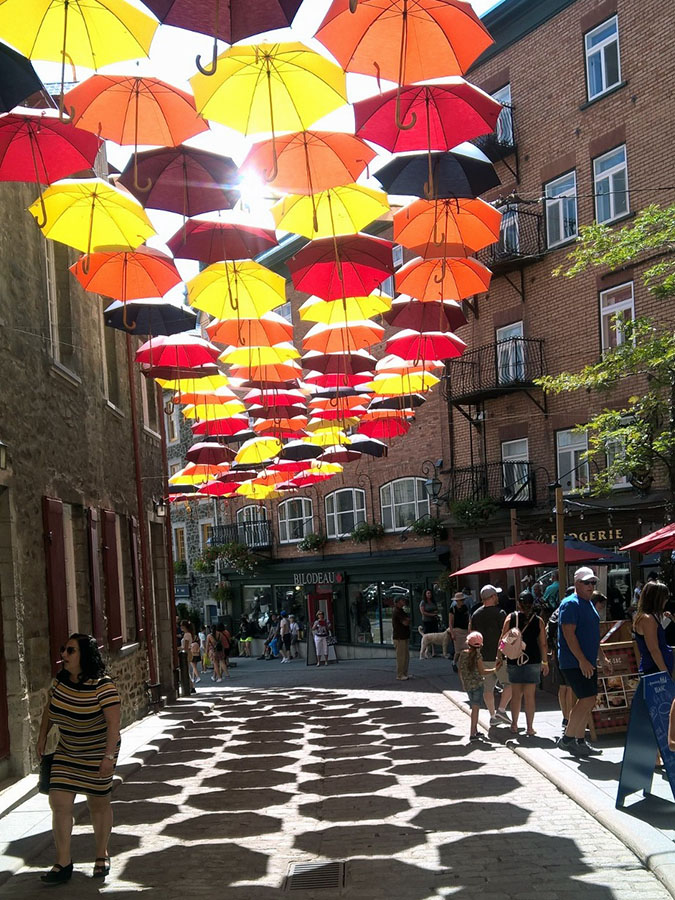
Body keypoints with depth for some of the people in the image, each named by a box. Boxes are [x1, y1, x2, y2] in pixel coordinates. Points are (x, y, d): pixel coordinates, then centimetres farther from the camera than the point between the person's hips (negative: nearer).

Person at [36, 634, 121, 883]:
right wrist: (42, 738, 10)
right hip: (67, 752, 5)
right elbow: (49, 709, 11)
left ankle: (102, 856, 30)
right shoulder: (59, 680, -6)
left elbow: (114, 723, -25)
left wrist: (109, 756, -28)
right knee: (59, 802, -4)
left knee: (98, 804, 10)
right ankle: (63, 863, 5)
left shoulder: (103, 685, -24)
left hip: (98, 754, -5)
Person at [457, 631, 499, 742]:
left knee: (474, 707, 19)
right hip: (477, 684, -6)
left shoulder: (463, 654, 3)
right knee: (475, 708, -3)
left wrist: (463, 683, 21)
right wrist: (495, 670, -3)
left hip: (467, 685, 6)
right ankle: (472, 734, -6)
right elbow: (482, 672, -13)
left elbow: (460, 670, 9)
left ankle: (475, 731, 27)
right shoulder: (477, 655, -13)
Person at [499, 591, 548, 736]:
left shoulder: (511, 618, -1)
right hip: (533, 661, -1)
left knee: (516, 694, 13)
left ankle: (514, 725, 19)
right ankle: (529, 728, 6)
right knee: (529, 696, 4)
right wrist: (545, 662, 10)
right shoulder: (538, 621, -1)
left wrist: (499, 657, 6)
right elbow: (543, 644, -1)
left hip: (514, 661, 1)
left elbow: (503, 640, -2)